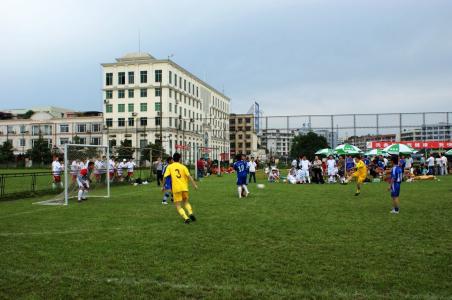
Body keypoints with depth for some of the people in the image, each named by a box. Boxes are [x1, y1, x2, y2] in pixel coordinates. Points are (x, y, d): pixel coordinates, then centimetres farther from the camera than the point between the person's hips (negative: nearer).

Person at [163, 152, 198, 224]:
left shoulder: (169, 167, 7)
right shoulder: (183, 166, 9)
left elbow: (165, 177, -2)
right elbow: (189, 176, -2)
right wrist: (194, 185, -2)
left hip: (176, 188, -2)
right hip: (184, 187, 2)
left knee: (178, 206, 6)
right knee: (186, 202, 24)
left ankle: (186, 218, -13)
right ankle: (191, 213, 1)